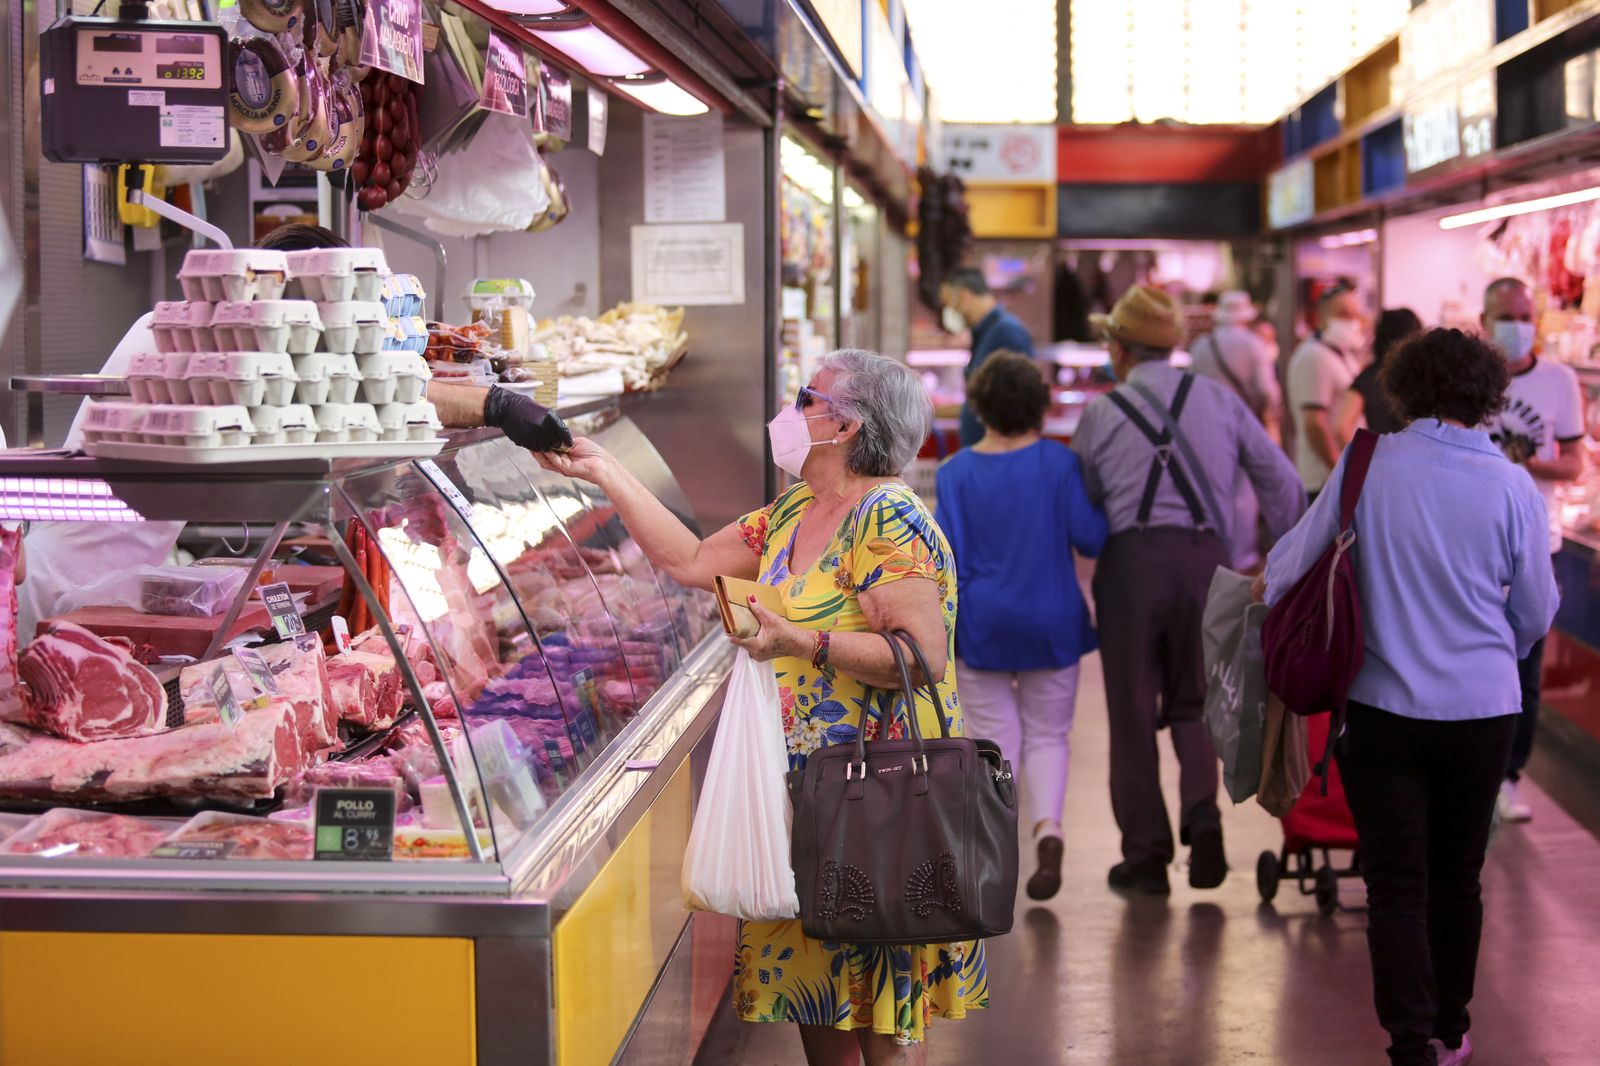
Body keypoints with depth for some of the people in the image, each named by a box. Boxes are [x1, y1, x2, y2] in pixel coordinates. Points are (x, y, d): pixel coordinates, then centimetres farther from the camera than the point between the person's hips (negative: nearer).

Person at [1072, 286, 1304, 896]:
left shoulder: (1100, 414, 4)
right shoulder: (1219, 400, 9)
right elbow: (1281, 482, 10)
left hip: (1130, 559, -2)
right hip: (1204, 556, 2)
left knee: (1133, 707, 7)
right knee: (1193, 703, 16)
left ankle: (1146, 852, 8)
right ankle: (1202, 812, -6)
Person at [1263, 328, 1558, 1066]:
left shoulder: (1368, 466, -9)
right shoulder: (1512, 487, -8)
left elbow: (1290, 566, -2)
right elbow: (1534, 614, 3)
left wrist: (1266, 589, 20)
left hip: (1385, 707, -1)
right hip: (1483, 708, 1)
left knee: (1397, 885, 4)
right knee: (1457, 879, 17)